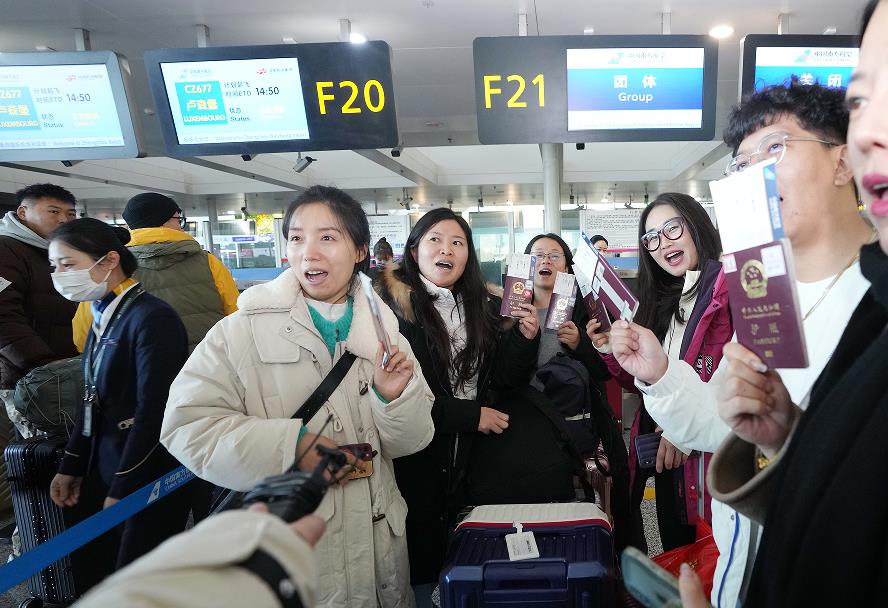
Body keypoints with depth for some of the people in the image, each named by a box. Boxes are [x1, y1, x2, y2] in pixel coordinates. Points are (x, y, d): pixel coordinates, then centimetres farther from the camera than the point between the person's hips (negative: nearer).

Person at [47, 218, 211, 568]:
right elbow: (95, 401, 16)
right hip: (113, 469, 8)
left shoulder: (152, 318, -17)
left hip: (155, 477, -8)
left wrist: (123, 490, -14)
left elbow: (154, 411, -19)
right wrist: (72, 467, 17)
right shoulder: (103, 318, 9)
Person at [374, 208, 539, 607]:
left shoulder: (483, 307, 5)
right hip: (415, 456, -5)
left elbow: (504, 377, 4)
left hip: (470, 455, 5)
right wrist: (472, 416, -15)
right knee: (419, 555, 10)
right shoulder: (394, 305, -13)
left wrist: (525, 337, -13)